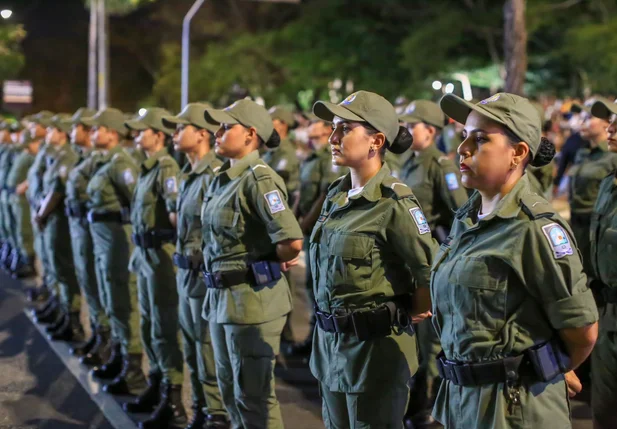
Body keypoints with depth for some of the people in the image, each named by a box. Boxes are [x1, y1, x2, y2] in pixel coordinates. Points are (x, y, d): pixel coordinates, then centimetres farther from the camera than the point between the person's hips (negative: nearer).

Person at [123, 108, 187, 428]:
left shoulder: (166, 168, -16)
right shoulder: (147, 168, 13)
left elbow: (176, 212, -25)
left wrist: (182, 243, -28)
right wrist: (139, 251, 19)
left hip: (161, 253, -10)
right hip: (145, 252, 10)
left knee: (163, 328, -5)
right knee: (148, 326, 18)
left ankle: (172, 401, 1)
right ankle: (157, 386, 31)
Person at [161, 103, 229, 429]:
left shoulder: (215, 175, -17)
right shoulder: (187, 176, 12)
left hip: (207, 275, -9)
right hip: (186, 273, 9)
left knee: (210, 353, -1)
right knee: (193, 353, 17)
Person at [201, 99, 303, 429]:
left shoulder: (259, 179, -17)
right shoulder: (222, 178, 10)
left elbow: (292, 242, -27)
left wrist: (274, 263, -8)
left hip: (253, 299, -9)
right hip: (220, 296, 9)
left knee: (253, 395, 0)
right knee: (230, 389, 18)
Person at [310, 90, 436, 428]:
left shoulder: (393, 202, -18)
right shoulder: (335, 195, 7)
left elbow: (433, 272, -18)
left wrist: (410, 314, -4)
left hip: (375, 346, -8)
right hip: (330, 341, 8)